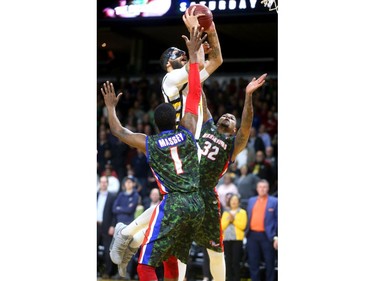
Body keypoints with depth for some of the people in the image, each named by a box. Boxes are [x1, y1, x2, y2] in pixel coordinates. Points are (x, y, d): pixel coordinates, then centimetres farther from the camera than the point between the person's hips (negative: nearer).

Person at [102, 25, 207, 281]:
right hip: (197, 205, 5)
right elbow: (194, 93, 16)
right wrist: (193, 54, 22)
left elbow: (118, 131, 21)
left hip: (173, 205, -5)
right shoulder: (187, 133, 9)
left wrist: (111, 106, 37)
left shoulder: (149, 144, 4)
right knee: (172, 260, 20)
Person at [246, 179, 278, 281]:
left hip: (267, 236, -4)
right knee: (253, 263, 8)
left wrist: (276, 237, -10)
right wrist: (246, 233, 8)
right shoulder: (251, 201, 14)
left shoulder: (274, 201, 0)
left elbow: (278, 220, -3)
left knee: (269, 263, 2)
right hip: (252, 235, 4)